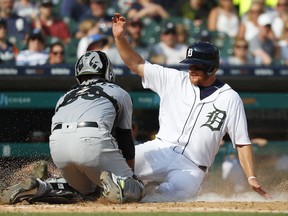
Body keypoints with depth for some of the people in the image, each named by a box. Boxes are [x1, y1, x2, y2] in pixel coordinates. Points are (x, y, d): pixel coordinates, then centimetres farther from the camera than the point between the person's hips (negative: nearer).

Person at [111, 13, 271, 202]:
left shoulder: (230, 99, 6)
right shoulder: (174, 80, 13)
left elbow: (242, 143, 6)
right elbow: (137, 65, 14)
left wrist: (252, 178, -5)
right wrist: (120, 37, -1)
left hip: (191, 168, -2)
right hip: (160, 151, 2)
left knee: (175, 191, -38)